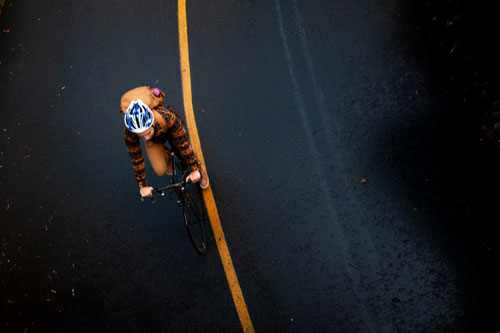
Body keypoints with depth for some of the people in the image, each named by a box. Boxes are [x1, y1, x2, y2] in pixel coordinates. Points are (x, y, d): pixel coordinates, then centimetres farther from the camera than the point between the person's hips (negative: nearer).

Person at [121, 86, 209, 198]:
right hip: (154, 141, 1)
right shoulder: (129, 134, -38)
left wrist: (194, 170, -25)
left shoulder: (167, 118, -45)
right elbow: (136, 159, -24)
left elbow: (184, 145, -33)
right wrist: (142, 186, -19)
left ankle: (199, 168, 31)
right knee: (160, 171, -10)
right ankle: (166, 157, 25)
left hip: (170, 131, -1)